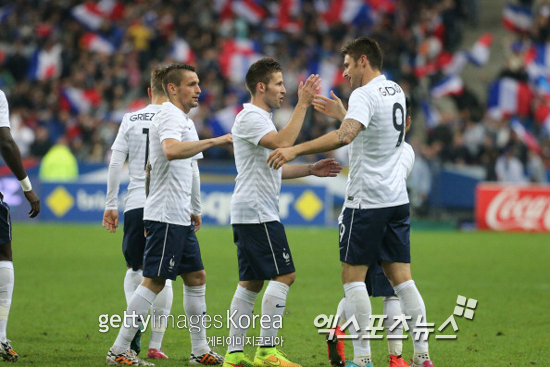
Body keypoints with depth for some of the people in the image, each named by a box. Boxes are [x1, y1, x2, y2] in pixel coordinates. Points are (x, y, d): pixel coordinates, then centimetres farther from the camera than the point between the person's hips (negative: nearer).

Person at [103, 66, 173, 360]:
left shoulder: (130, 120, 6)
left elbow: (115, 163, 4)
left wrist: (110, 205, 10)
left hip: (135, 204, 1)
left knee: (135, 270, 16)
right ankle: (155, 345, 5)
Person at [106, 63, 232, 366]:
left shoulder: (183, 119, 20)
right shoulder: (170, 117, -13)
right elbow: (171, 150, -35)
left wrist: (194, 210, 30)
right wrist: (214, 141, -35)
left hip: (180, 217, 10)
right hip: (166, 215, -10)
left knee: (196, 278, 12)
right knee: (154, 281, -9)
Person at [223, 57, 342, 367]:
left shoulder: (261, 119, 21)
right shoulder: (250, 118, -12)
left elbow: (273, 168, 26)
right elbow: (283, 142, -29)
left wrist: (311, 169, 15)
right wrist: (303, 104, -25)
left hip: (249, 214, 11)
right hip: (257, 213, -11)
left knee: (251, 282, 9)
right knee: (283, 275, -12)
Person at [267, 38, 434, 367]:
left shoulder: (365, 95, -14)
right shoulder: (396, 91, 13)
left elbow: (345, 135, -31)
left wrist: (296, 150, -36)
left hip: (366, 201, -8)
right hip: (397, 200, 8)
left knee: (354, 275, -1)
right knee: (401, 277, 7)